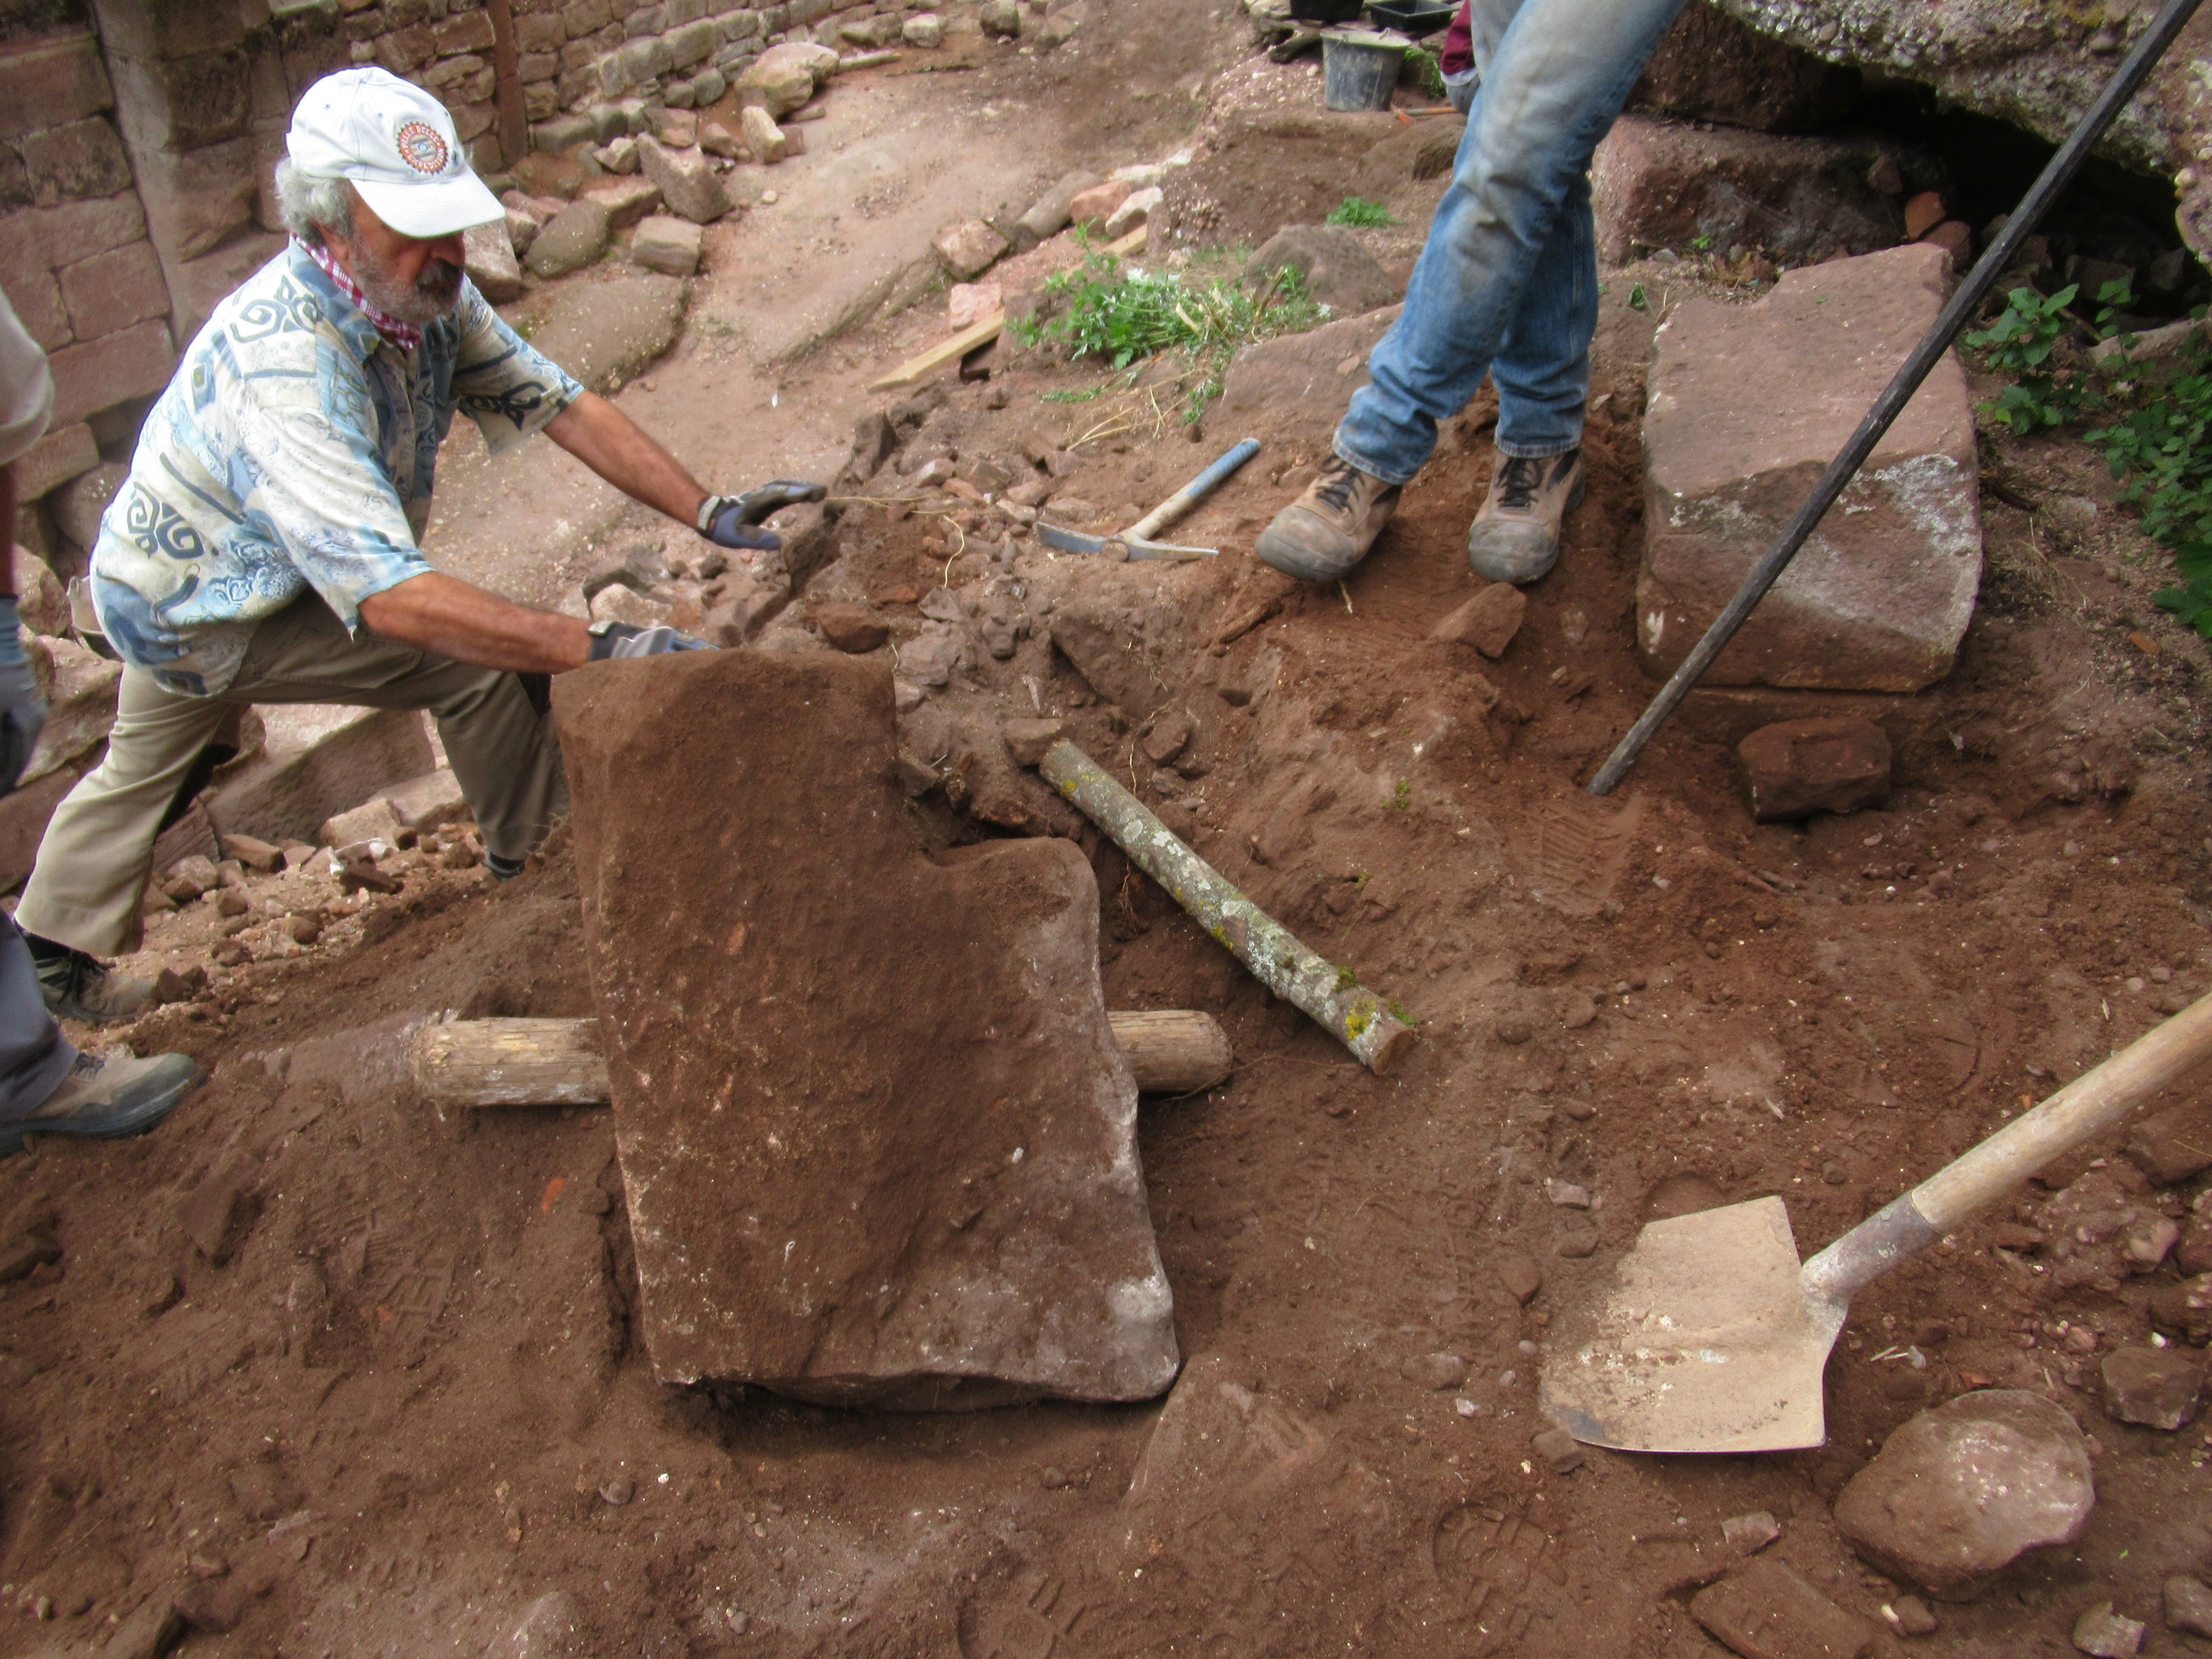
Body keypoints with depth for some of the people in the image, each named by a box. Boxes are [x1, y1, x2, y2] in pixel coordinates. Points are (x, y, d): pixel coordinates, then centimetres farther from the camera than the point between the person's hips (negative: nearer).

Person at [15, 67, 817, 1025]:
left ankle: (48, 960, 47)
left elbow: (556, 402, -15)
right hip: (200, 617, -9)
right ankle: (537, 861, 6)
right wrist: (594, 648, -53)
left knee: (140, 769, 26)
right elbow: (392, 601, -48)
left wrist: (706, 512, -24)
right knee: (475, 657, -13)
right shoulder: (283, 364, -40)